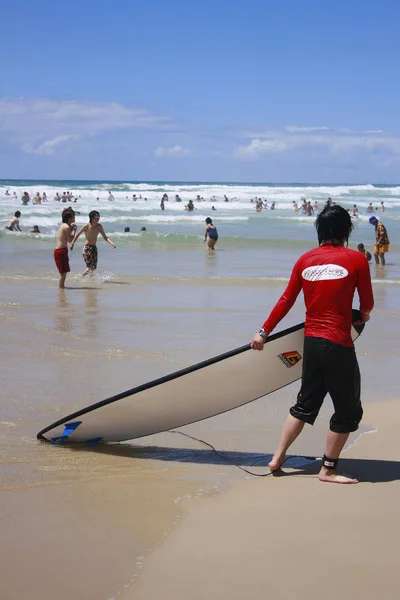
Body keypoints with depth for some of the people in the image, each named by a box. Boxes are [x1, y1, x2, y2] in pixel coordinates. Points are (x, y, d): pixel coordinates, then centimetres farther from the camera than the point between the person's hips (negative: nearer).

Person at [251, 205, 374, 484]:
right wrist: (364, 315, 24)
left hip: (311, 342, 6)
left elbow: (286, 300, 8)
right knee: (348, 410, 8)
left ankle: (278, 457, 24)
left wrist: (264, 332, 17)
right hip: (338, 346, -6)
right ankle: (329, 470, 13)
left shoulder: (305, 260, 4)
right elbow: (367, 304, 1)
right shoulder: (356, 259, -8)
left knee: (306, 403, 21)